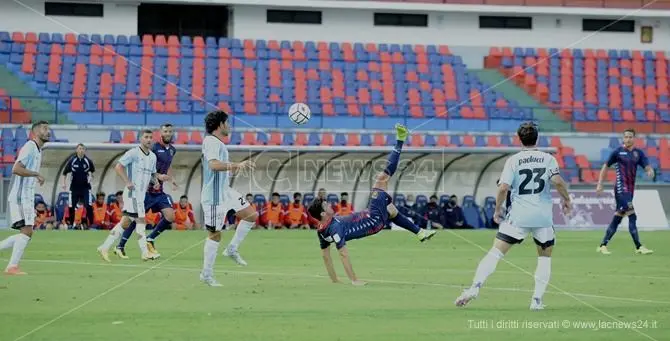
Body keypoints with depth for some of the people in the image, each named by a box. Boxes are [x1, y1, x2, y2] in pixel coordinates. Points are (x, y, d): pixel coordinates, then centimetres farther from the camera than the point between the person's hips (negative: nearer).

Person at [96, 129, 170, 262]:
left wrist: (159, 176, 5)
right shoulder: (133, 153, -9)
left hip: (141, 193, 8)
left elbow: (152, 173, 27)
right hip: (133, 192, -8)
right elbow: (118, 167, -10)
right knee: (141, 221, -9)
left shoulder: (152, 156, 15)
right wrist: (127, 182, -19)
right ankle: (145, 252, -6)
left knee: (125, 223, 9)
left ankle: (104, 247, 13)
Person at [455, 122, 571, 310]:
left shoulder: (513, 160, 2)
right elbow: (558, 181, -12)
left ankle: (475, 286, -20)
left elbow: (503, 188, -7)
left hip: (518, 216, -1)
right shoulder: (548, 159, 3)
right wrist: (566, 199, 5)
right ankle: (537, 300, 9)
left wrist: (497, 210, 5)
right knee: (545, 257, 19)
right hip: (543, 216, 1)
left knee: (495, 252, -2)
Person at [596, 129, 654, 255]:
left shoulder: (639, 153, 10)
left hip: (630, 189, 6)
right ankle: (639, 247, -16)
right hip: (621, 188, -6)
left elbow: (647, 166, 2)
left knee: (617, 218, 10)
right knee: (632, 216, -15)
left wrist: (650, 171, -23)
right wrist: (600, 184, 3)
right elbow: (606, 166, 6)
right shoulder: (618, 152, -1)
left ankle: (603, 245, 18)